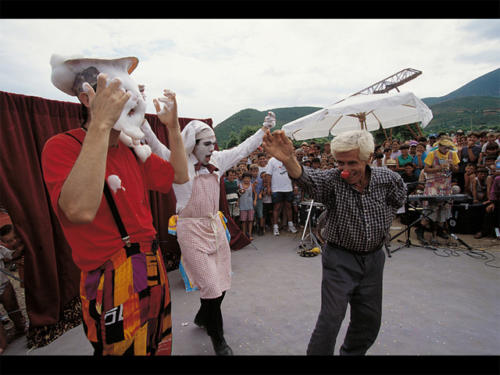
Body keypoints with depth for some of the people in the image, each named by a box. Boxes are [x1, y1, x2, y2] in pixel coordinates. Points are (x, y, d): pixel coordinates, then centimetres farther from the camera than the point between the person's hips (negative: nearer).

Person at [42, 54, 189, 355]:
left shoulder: (132, 149, 8)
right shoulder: (62, 147, -14)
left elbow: (179, 176, 9)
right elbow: (81, 210, -32)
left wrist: (173, 126, 0)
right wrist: (101, 124, -33)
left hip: (154, 269, 7)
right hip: (114, 282, -7)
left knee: (158, 347, 24)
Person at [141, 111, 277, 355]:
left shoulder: (216, 161, 5)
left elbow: (243, 149, 14)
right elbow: (154, 143, -25)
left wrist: (264, 129, 19)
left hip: (215, 227, 6)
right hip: (192, 230, -6)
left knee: (221, 283, 15)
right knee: (211, 287, 0)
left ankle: (202, 318, 46)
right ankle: (217, 339, 27)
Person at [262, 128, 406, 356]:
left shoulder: (388, 179, -8)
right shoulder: (331, 180, -19)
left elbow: (399, 199, 15)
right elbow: (307, 179, -42)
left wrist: (383, 222, 7)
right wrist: (288, 160, -61)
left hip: (374, 258, 4)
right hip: (340, 258, -4)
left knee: (369, 320, 17)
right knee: (331, 318, -4)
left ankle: (352, 352, 44)